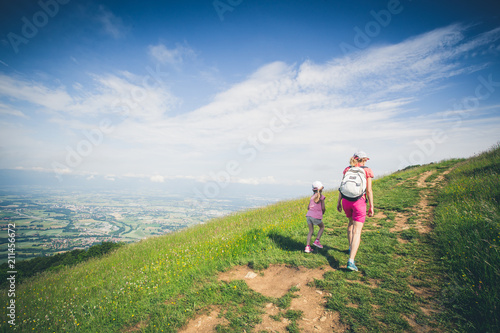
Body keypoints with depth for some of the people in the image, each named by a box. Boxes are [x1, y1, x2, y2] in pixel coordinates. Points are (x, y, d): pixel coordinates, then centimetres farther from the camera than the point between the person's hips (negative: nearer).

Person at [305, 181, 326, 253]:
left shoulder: (312, 196, 15)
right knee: (322, 227, 23)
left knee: (311, 231, 14)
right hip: (316, 216, -4)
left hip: (309, 215, 4)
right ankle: (317, 241, 11)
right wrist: (323, 212, 19)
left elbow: (308, 207, 14)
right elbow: (323, 208, -2)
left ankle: (307, 247, 6)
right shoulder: (322, 196, 2)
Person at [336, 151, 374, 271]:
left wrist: (339, 202, 11)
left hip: (346, 200, 4)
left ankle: (351, 247, 41)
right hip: (359, 201, -4)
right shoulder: (367, 171, 1)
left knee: (351, 222, 30)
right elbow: (369, 191, -3)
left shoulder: (347, 169, 10)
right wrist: (371, 207, 2)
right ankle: (351, 261, -15)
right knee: (357, 231, -5)